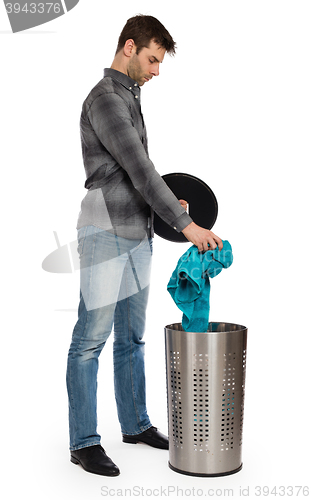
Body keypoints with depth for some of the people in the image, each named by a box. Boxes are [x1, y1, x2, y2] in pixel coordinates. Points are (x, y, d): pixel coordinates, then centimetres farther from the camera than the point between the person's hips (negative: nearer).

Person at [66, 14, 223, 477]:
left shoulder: (128, 98, 18)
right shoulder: (104, 100, -13)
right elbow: (140, 169, -20)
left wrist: (167, 205, 17)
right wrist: (185, 223, -20)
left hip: (136, 234, 10)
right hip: (105, 234, -9)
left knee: (131, 337, 15)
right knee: (91, 340, -2)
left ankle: (135, 423, 28)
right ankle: (84, 442, 7)